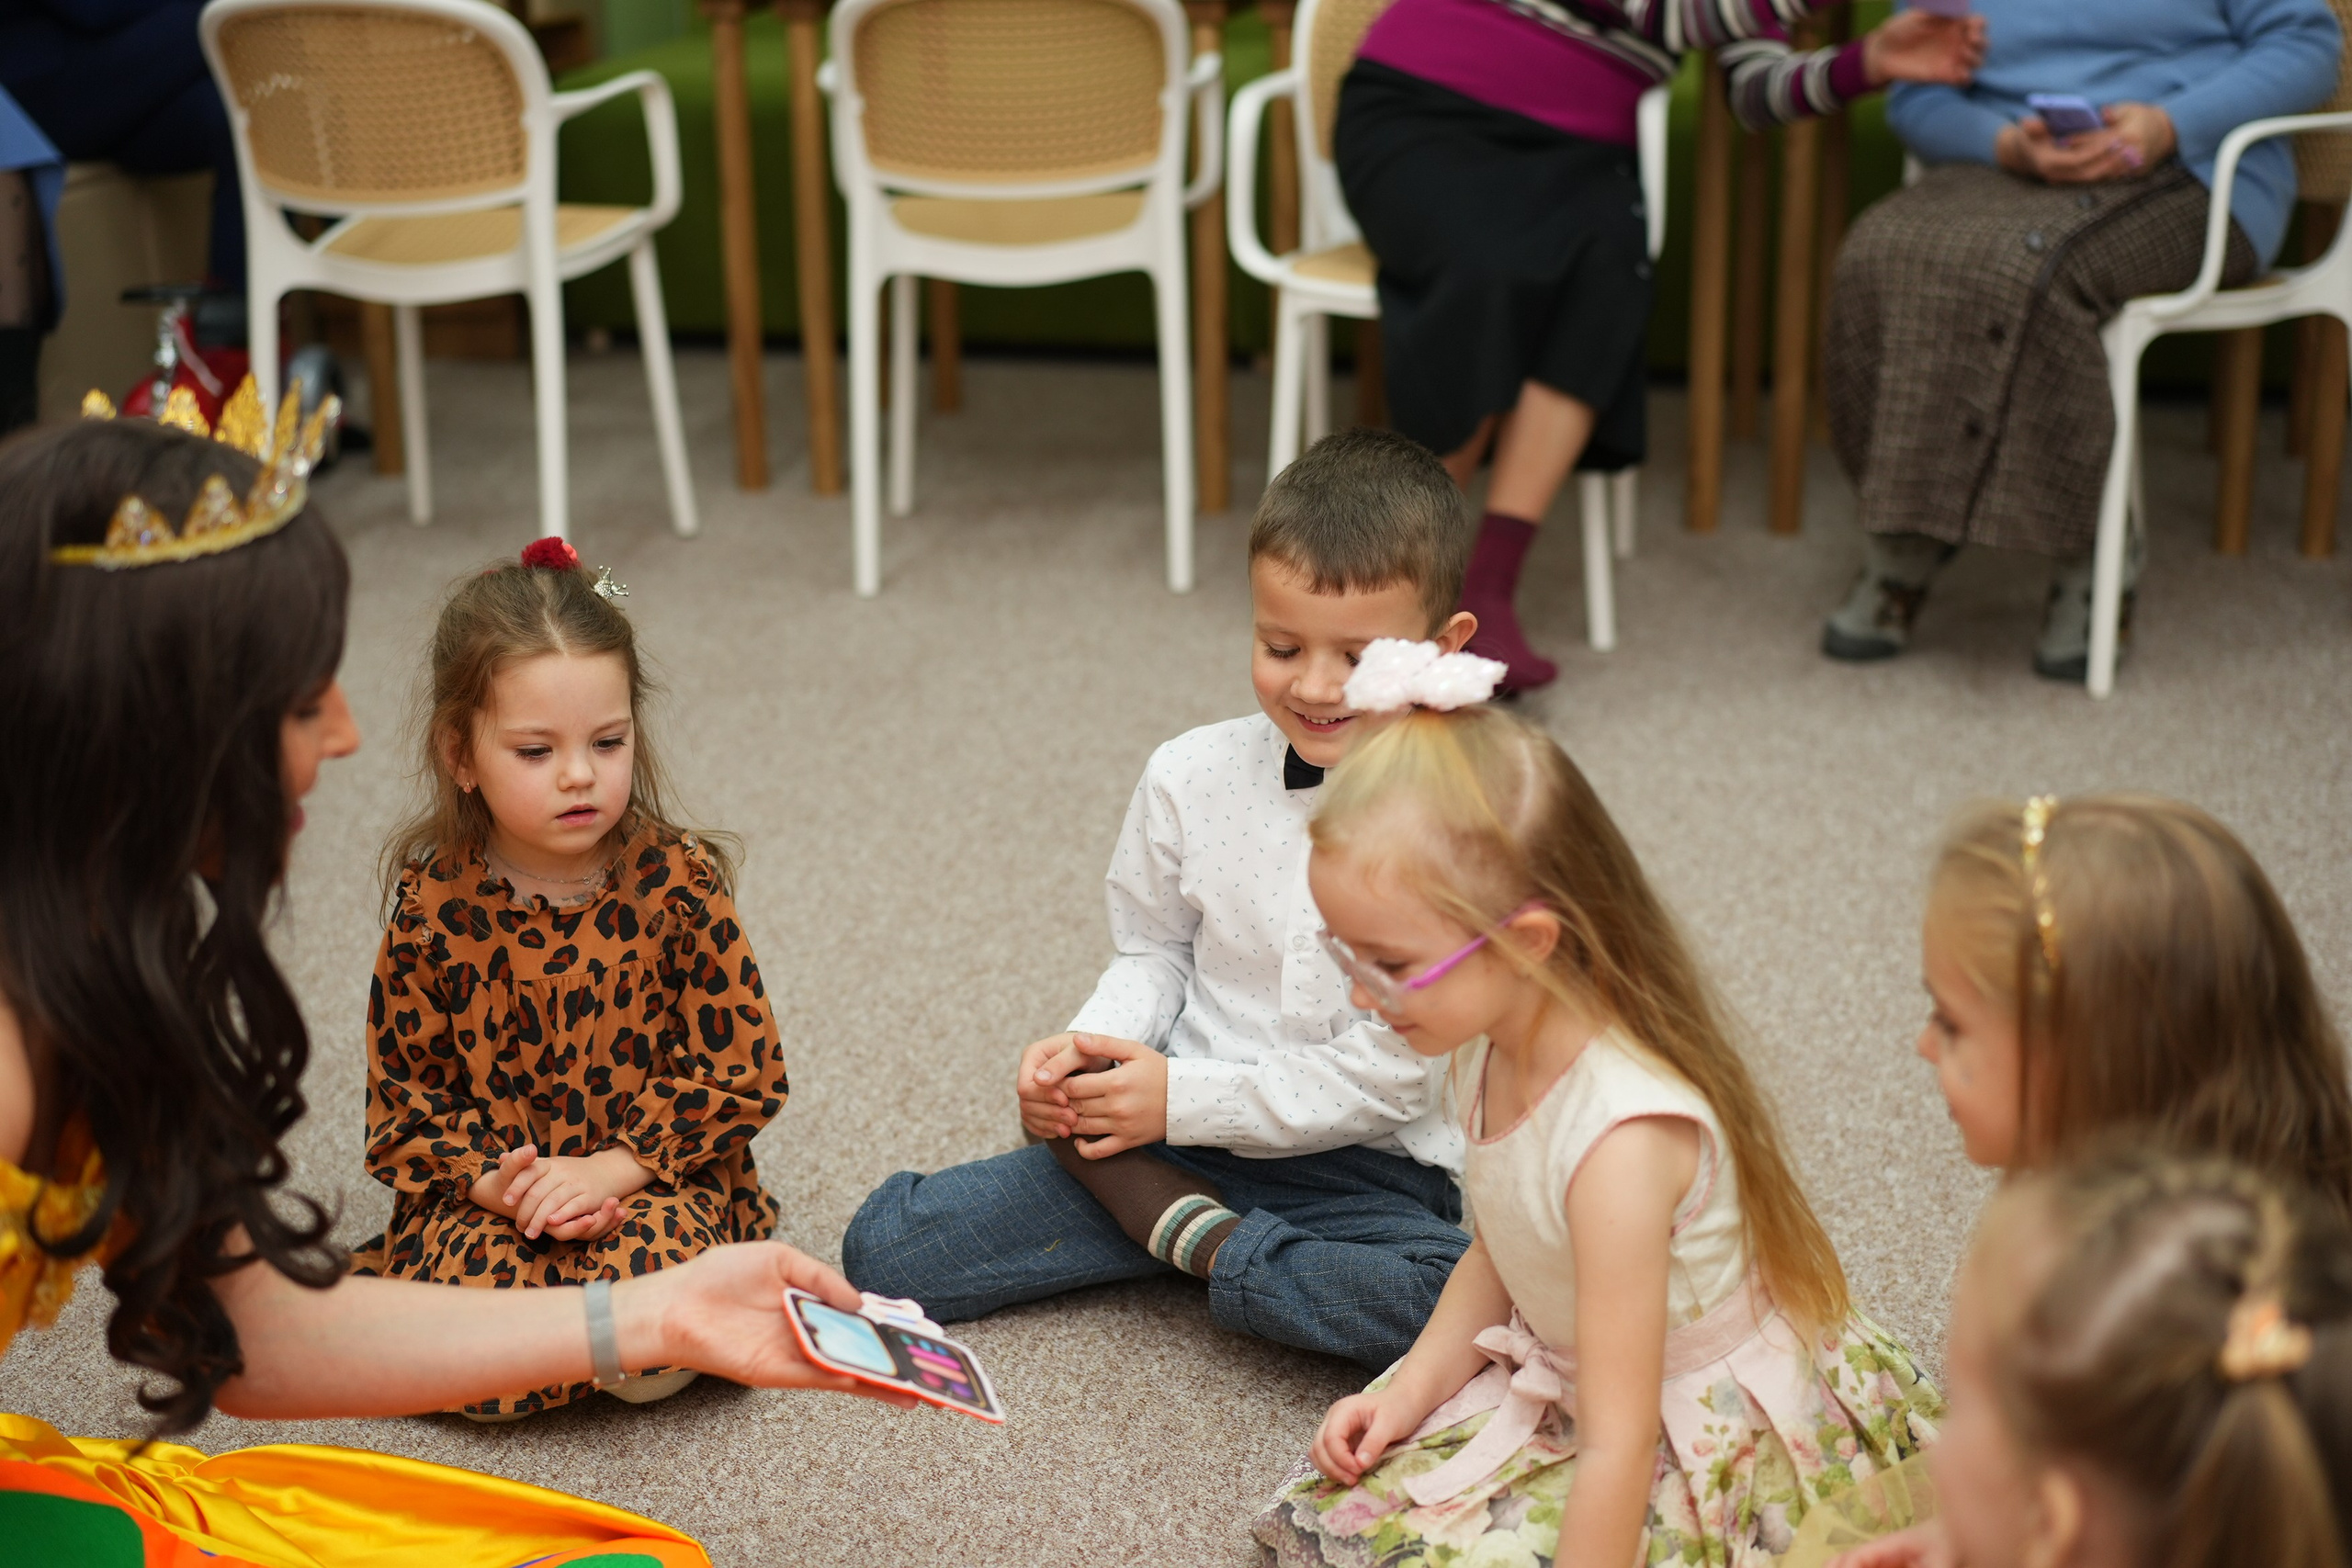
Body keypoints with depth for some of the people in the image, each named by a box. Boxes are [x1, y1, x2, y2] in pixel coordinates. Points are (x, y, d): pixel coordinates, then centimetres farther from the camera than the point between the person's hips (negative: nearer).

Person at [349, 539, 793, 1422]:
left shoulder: (678, 881, -5)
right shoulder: (434, 907, -3)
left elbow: (742, 1071, -4)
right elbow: (403, 1107, 2)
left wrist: (609, 1169, -15)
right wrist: (500, 1183, -17)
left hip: (654, 1179, -1)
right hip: (487, 1197, 1)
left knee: (659, 1256, -34)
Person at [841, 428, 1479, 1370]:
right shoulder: (1192, 778, -2)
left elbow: (1388, 1072, -15)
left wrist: (1184, 1098, -17)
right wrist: (1092, 1045, -9)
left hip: (1358, 1167, -3)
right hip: (1172, 1135, 3)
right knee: (878, 1252, -8)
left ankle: (1206, 1245, -13)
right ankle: (1189, 1220, -9)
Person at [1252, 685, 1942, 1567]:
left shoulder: (1622, 1138, -36)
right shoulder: (1489, 1043, -9)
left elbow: (1619, 1447, -32)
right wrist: (1411, 1389, -2)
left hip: (1711, 1446, -7)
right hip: (1560, 1379, 7)